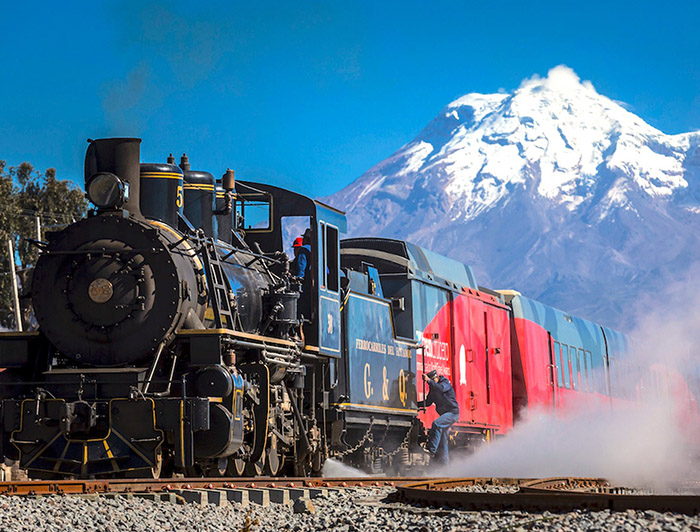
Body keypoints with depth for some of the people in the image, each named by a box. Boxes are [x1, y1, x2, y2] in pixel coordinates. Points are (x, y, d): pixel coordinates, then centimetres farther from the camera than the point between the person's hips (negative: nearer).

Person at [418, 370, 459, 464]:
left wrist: (429, 380, -33)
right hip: (444, 414, 9)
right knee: (442, 438, 7)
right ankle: (444, 462, 13)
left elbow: (440, 389, -33)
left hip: (453, 412, -9)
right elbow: (428, 402, 20)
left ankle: (431, 449, -32)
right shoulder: (433, 389, 11)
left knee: (437, 424, -29)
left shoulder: (446, 383, -10)